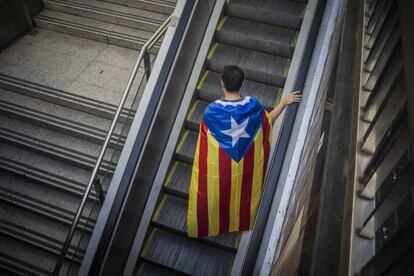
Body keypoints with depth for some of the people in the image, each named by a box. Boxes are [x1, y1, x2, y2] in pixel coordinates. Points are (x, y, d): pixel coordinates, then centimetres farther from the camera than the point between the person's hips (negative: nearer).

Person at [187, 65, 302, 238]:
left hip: (218, 166, -2)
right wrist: (284, 102, 14)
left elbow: (205, 141, -15)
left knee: (215, 195, 24)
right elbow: (268, 120, 2)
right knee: (242, 193, 29)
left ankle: (210, 225, 47)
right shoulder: (253, 105, -20)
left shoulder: (211, 111, -28)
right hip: (245, 164, 3)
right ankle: (241, 222, 53)